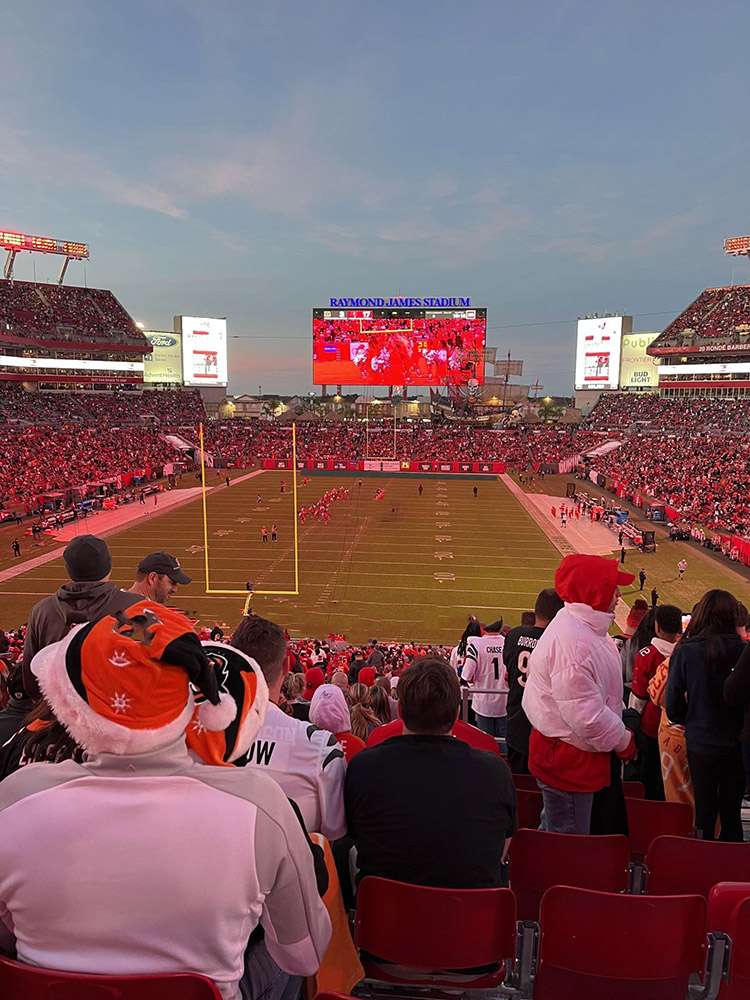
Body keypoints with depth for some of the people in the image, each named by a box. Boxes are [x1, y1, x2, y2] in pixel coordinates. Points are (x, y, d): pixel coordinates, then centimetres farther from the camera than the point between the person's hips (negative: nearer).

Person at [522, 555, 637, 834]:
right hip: (568, 759, -10)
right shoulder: (573, 642, -29)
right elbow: (586, 714, -29)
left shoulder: (583, 627, 6)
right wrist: (623, 740, -13)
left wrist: (620, 733, 12)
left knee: (555, 836, 25)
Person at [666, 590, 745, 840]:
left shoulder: (685, 651, -13)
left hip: (700, 743, -1)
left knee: (705, 810, 12)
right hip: (737, 743, 1)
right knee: (731, 812, 15)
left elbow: (673, 705, -10)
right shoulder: (741, 650, -12)